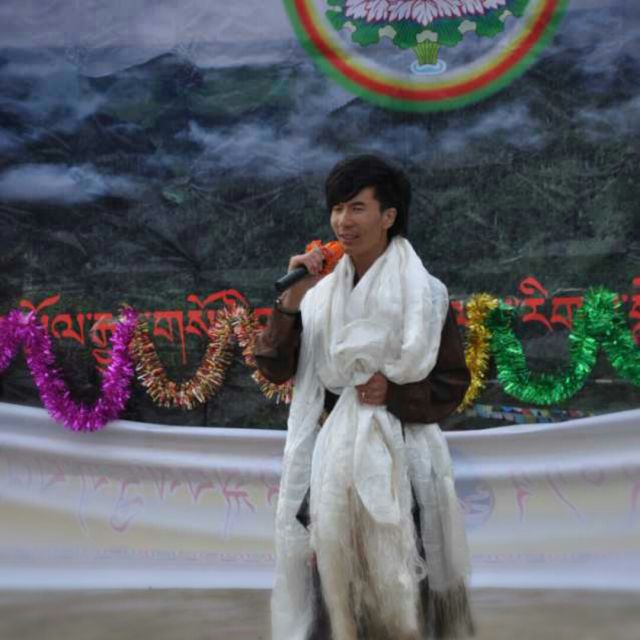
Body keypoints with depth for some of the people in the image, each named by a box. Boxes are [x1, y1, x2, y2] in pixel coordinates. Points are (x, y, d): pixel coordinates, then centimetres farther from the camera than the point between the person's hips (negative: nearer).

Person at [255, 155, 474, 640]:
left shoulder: (424, 294, -4)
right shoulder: (318, 292, 5)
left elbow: (452, 384, 1)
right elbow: (274, 367, 0)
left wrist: (394, 393, -15)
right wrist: (290, 301, -13)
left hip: (395, 456, -3)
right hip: (329, 453, 3)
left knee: (394, 581, -1)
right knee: (330, 567, 4)